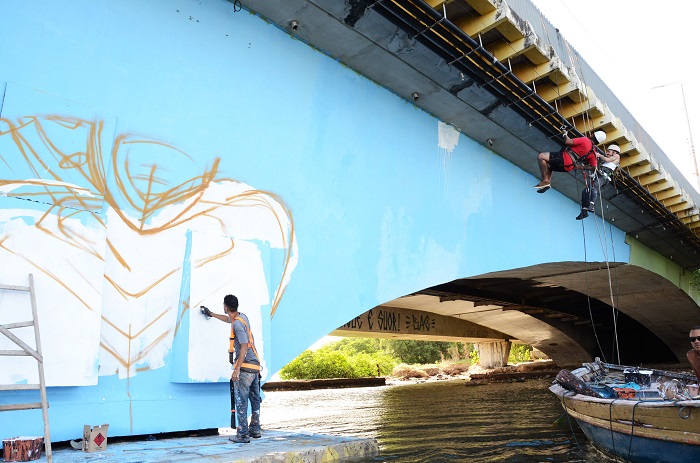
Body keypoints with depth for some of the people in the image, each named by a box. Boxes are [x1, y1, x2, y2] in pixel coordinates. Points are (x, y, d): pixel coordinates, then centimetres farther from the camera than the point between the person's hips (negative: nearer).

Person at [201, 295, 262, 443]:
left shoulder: (237, 324, -14)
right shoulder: (242, 317, 13)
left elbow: (244, 346, -21)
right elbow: (228, 319, 35)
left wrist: (237, 369, -22)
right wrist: (211, 314, 46)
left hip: (244, 367, -10)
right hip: (255, 366, 10)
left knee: (241, 401, -4)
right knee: (255, 399, 15)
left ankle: (242, 434, -1)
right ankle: (255, 430, 25)